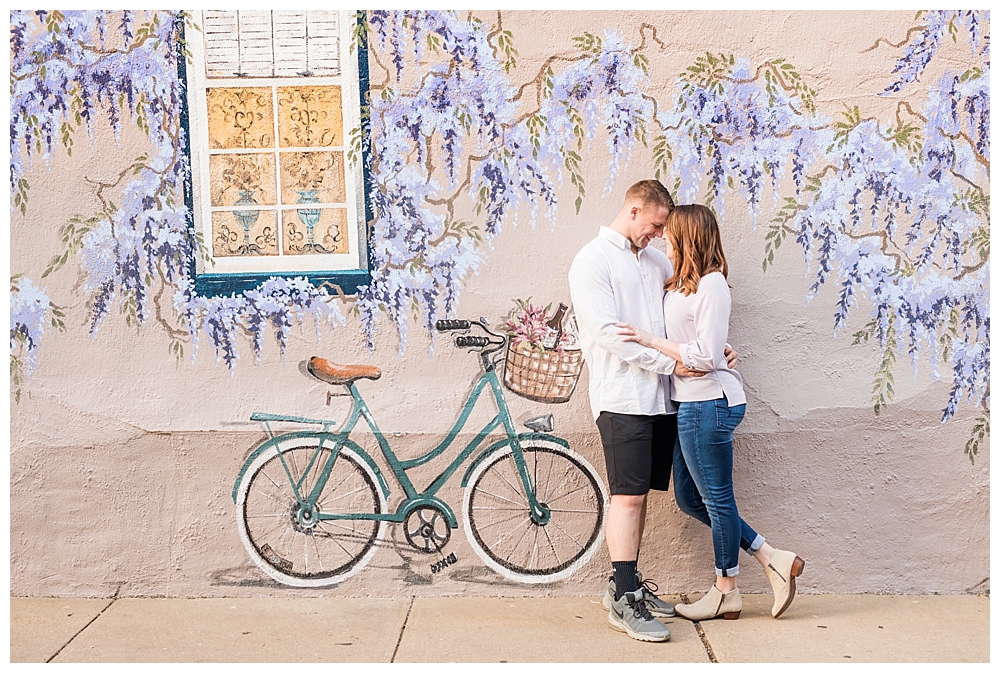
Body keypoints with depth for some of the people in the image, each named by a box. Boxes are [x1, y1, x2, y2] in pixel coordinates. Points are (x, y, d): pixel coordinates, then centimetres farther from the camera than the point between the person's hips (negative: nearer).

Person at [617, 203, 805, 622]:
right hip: (690, 403, 10)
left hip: (708, 403, -10)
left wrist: (650, 340, -17)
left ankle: (726, 592, 22)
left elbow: (705, 355, -20)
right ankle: (771, 559, 23)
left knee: (716, 499, 5)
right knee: (689, 498, 15)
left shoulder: (711, 284, -15)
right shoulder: (681, 284, 13)